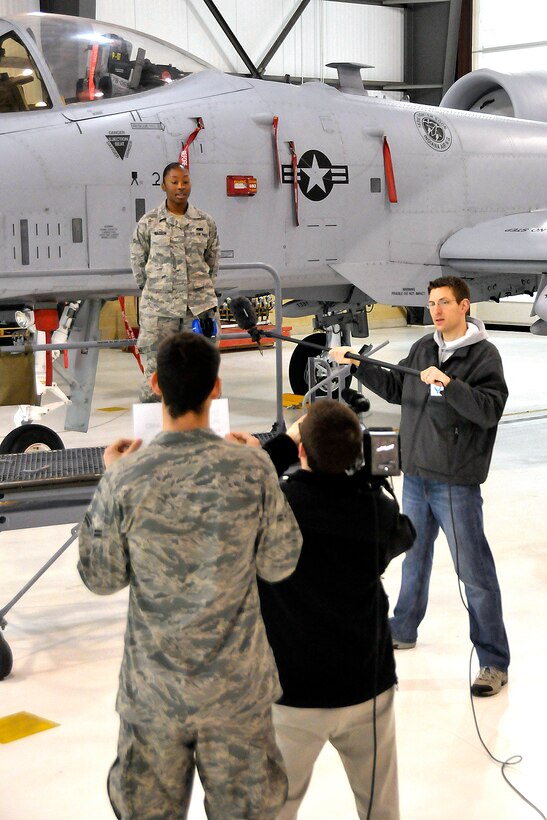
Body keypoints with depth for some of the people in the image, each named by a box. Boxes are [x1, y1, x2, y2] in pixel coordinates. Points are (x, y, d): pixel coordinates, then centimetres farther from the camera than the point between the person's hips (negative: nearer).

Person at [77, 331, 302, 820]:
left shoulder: (124, 479, -16)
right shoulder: (252, 470, -16)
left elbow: (101, 578, -4)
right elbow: (280, 565, -5)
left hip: (152, 687, 1)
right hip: (237, 686, 0)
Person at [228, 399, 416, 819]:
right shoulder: (377, 509, -10)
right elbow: (405, 534, 14)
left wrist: (280, 446, 4)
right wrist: (368, 477, 17)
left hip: (292, 694, -2)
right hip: (368, 689, 3)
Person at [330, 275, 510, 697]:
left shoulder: (484, 356, -10)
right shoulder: (422, 348, 9)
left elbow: (490, 410, -22)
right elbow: (396, 389, 22)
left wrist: (448, 383, -32)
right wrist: (358, 364, 14)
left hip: (457, 483, -7)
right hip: (416, 475, 7)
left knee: (474, 571, -4)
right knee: (414, 556, 22)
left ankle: (494, 662, 3)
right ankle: (403, 630, 40)